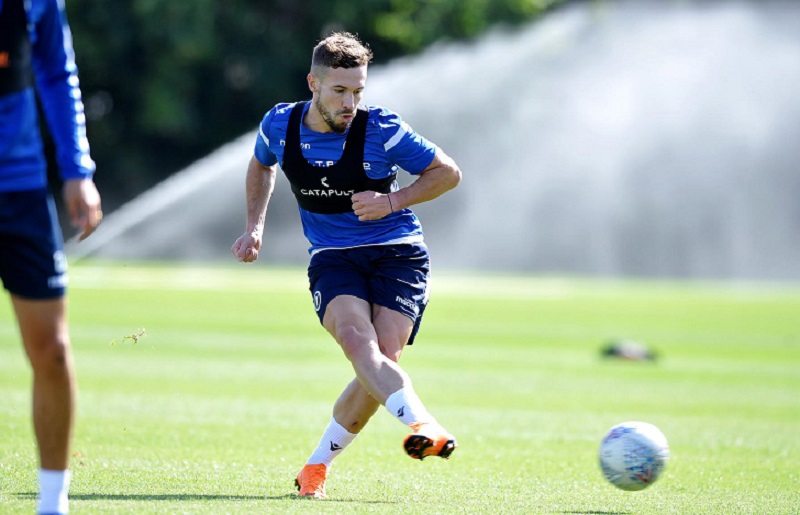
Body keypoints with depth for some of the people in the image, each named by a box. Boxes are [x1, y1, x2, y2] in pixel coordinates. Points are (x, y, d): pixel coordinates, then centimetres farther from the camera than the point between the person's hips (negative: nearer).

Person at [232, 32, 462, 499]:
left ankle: (318, 465, 2)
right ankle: (422, 424, -52)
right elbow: (262, 165, 23)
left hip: (397, 253, -1)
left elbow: (448, 172, -1)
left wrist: (392, 202, -13)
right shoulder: (280, 125, -2)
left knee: (382, 358, -18)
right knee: (357, 339, -29)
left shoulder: (381, 129, -11)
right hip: (332, 258, 1)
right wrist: (256, 225, 15)